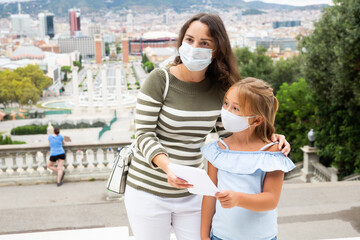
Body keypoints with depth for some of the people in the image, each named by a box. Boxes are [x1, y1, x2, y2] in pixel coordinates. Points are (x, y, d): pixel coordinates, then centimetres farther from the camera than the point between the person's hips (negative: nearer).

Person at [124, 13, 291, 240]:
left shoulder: (219, 89, -3)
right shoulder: (160, 79, -16)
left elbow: (229, 133, 6)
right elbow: (144, 134, -17)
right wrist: (167, 166, -34)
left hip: (191, 192, 4)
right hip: (150, 191, -3)